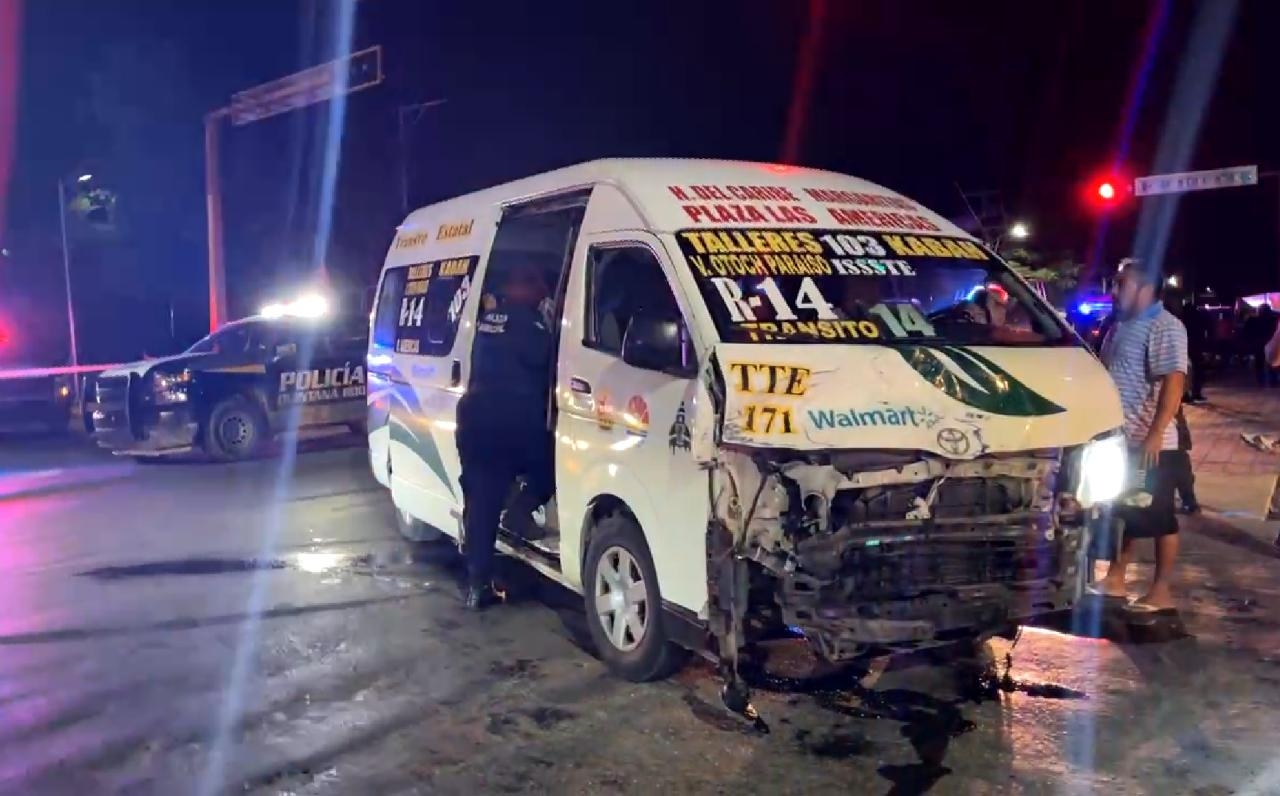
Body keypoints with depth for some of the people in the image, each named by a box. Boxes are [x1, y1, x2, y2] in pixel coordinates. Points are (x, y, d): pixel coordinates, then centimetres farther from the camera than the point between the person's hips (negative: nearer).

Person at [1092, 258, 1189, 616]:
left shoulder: (1164, 327, -14)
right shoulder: (1120, 326, 14)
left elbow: (1173, 383, -22)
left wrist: (1155, 435, -29)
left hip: (1149, 444, -9)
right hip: (1120, 439, 9)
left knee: (1159, 517, 0)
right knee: (1123, 513, 16)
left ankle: (1162, 591, 8)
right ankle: (1115, 579, 25)